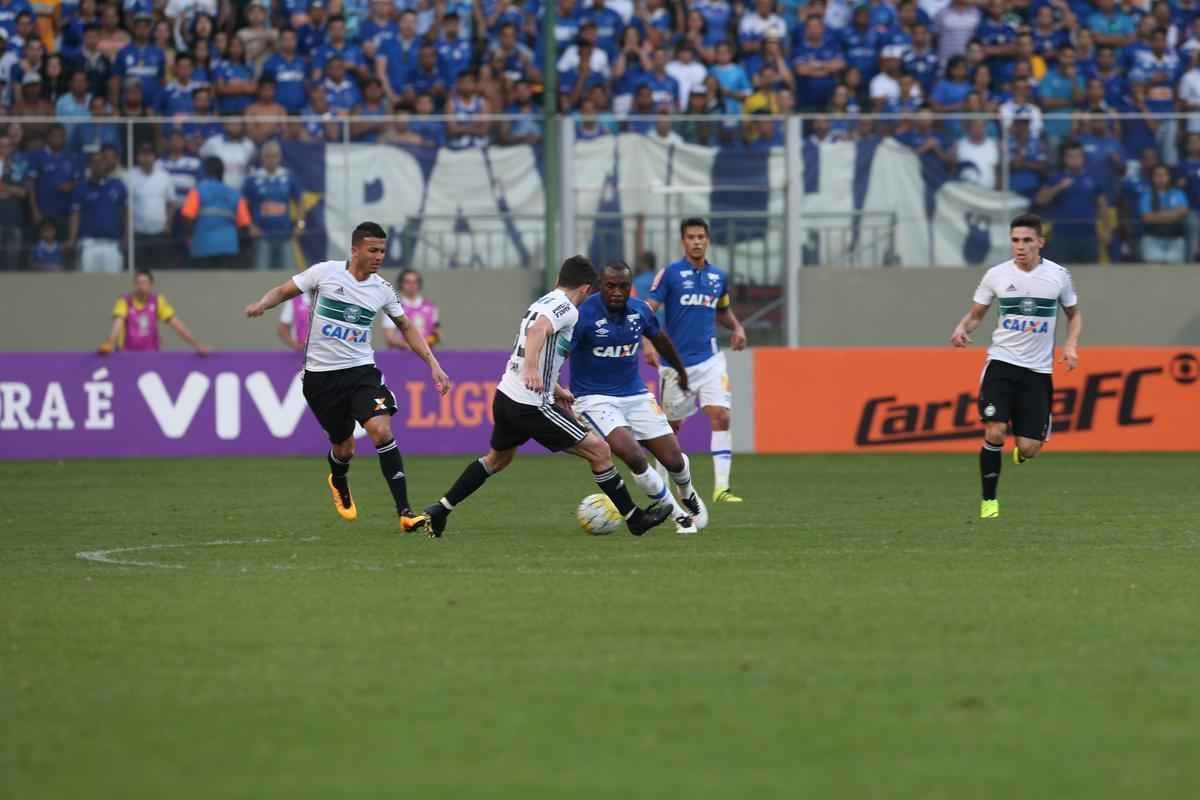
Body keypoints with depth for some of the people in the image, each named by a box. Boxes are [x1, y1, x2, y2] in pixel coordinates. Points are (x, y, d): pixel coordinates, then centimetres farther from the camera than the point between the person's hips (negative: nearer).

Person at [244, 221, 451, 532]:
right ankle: (339, 485, 45)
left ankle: (404, 512, -20)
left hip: (361, 370, 2)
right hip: (321, 375, -2)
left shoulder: (382, 289, 2)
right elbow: (282, 292, 0)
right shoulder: (325, 272, -7)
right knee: (343, 448, 6)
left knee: (382, 430, -21)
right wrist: (262, 305, -22)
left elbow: (407, 328, 15)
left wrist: (433, 364, 9)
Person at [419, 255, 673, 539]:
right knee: (599, 452, -3)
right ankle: (635, 518, 3)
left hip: (505, 397, 9)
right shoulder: (567, 309, -12)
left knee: (497, 459, 31)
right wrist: (531, 370, -47)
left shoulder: (542, 302, 17)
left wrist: (555, 390, 36)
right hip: (531, 406, -9)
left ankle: (439, 510, 29)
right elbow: (538, 331, -32)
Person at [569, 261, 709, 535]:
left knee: (673, 459, 1)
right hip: (595, 398, -5)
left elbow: (660, 339, 19)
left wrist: (680, 370, 33)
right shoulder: (584, 314, -19)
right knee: (632, 455, -25)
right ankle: (679, 515, -5)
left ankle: (688, 495, 40)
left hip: (635, 394, 5)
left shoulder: (640, 311, -2)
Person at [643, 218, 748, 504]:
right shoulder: (670, 273, -5)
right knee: (672, 426, 10)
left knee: (720, 417, -15)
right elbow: (648, 311, -10)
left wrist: (737, 327, 5)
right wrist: (648, 343, -26)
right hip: (677, 361, -3)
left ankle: (721, 487, -16)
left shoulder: (718, 277, 9)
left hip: (709, 359, 3)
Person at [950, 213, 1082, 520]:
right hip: (1001, 361, -1)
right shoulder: (997, 275, 0)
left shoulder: (1058, 275, 1)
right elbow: (976, 314, 9)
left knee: (1029, 448, -4)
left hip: (1038, 369, 1)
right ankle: (989, 501, -3)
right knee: (995, 432, -18)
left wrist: (1070, 345, -2)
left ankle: (1021, 453, 36)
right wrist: (962, 328, -14)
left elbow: (1074, 314, 16)